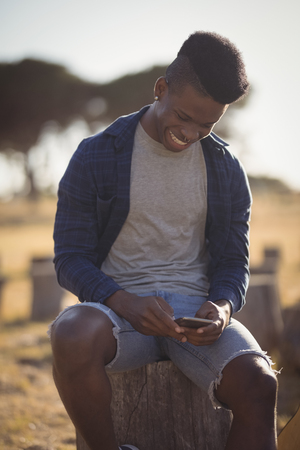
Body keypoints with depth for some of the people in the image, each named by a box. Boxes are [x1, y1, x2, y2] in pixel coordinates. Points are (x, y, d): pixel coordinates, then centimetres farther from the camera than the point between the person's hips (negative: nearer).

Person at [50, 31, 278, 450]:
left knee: (259, 385, -30)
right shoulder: (95, 156, 1)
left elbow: (233, 261, 12)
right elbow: (70, 257, -1)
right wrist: (126, 304, -21)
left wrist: (222, 306, -13)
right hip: (118, 305, -1)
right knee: (72, 337, -39)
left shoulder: (227, 170, 10)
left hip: (196, 307, 2)